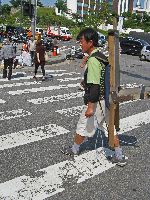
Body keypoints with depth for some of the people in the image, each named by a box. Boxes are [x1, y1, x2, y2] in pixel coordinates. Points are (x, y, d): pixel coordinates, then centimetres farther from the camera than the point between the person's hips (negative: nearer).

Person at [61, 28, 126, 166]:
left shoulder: (92, 60, -21)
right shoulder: (102, 56, 8)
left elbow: (95, 86, -25)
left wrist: (90, 107, -23)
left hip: (96, 101, -9)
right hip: (106, 99, 9)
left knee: (83, 126, 12)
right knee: (109, 127, 15)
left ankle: (74, 149, 34)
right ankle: (119, 157, 22)